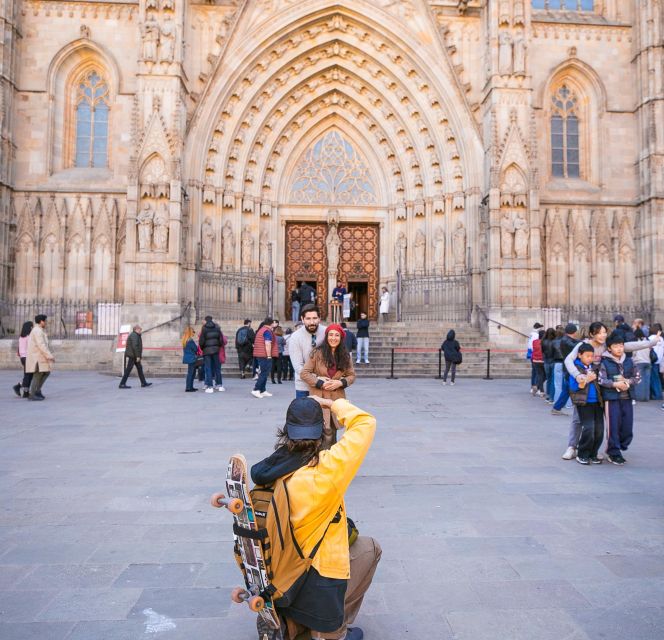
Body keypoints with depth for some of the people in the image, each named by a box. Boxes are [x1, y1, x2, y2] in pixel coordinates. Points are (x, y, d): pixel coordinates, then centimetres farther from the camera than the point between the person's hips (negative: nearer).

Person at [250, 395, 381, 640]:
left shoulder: (268, 471, -10)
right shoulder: (326, 470, -27)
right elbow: (365, 423, -19)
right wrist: (331, 404, -6)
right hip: (318, 585, -6)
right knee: (370, 547, 22)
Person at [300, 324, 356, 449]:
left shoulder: (345, 356, 8)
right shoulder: (317, 353, -4)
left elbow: (351, 375, 12)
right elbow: (304, 373, -5)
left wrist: (340, 383, -8)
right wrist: (321, 383, -14)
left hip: (337, 398, 4)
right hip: (320, 398, -4)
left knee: (333, 431, 8)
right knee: (327, 432, -15)